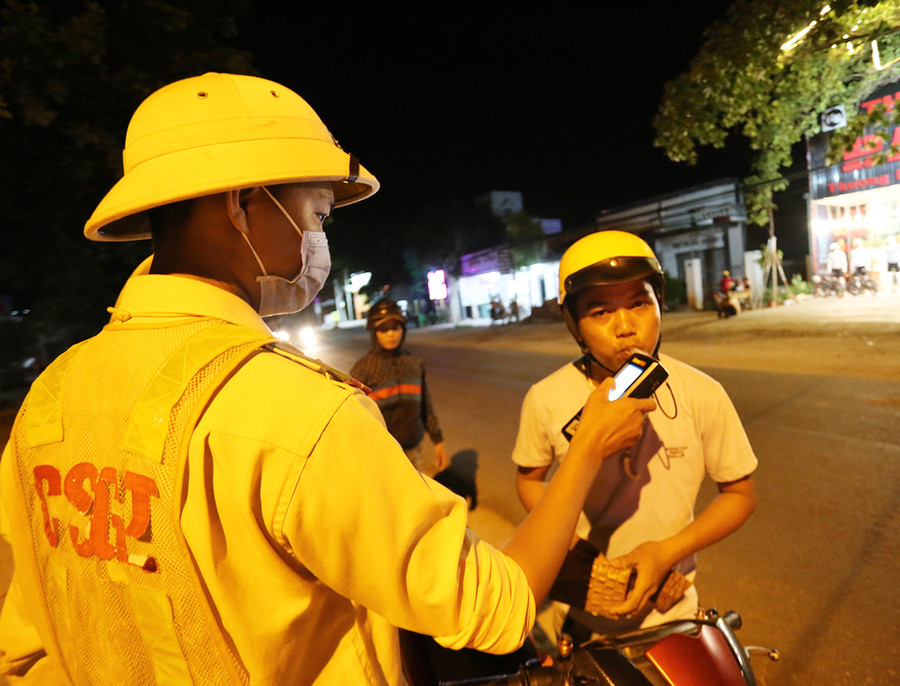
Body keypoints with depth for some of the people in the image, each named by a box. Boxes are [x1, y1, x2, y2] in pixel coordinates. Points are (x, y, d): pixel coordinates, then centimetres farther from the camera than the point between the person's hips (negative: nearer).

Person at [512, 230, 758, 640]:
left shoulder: (701, 396, -17)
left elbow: (740, 493, -5)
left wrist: (667, 550, -19)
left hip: (667, 609, 0)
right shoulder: (546, 400, -17)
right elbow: (529, 477, 0)